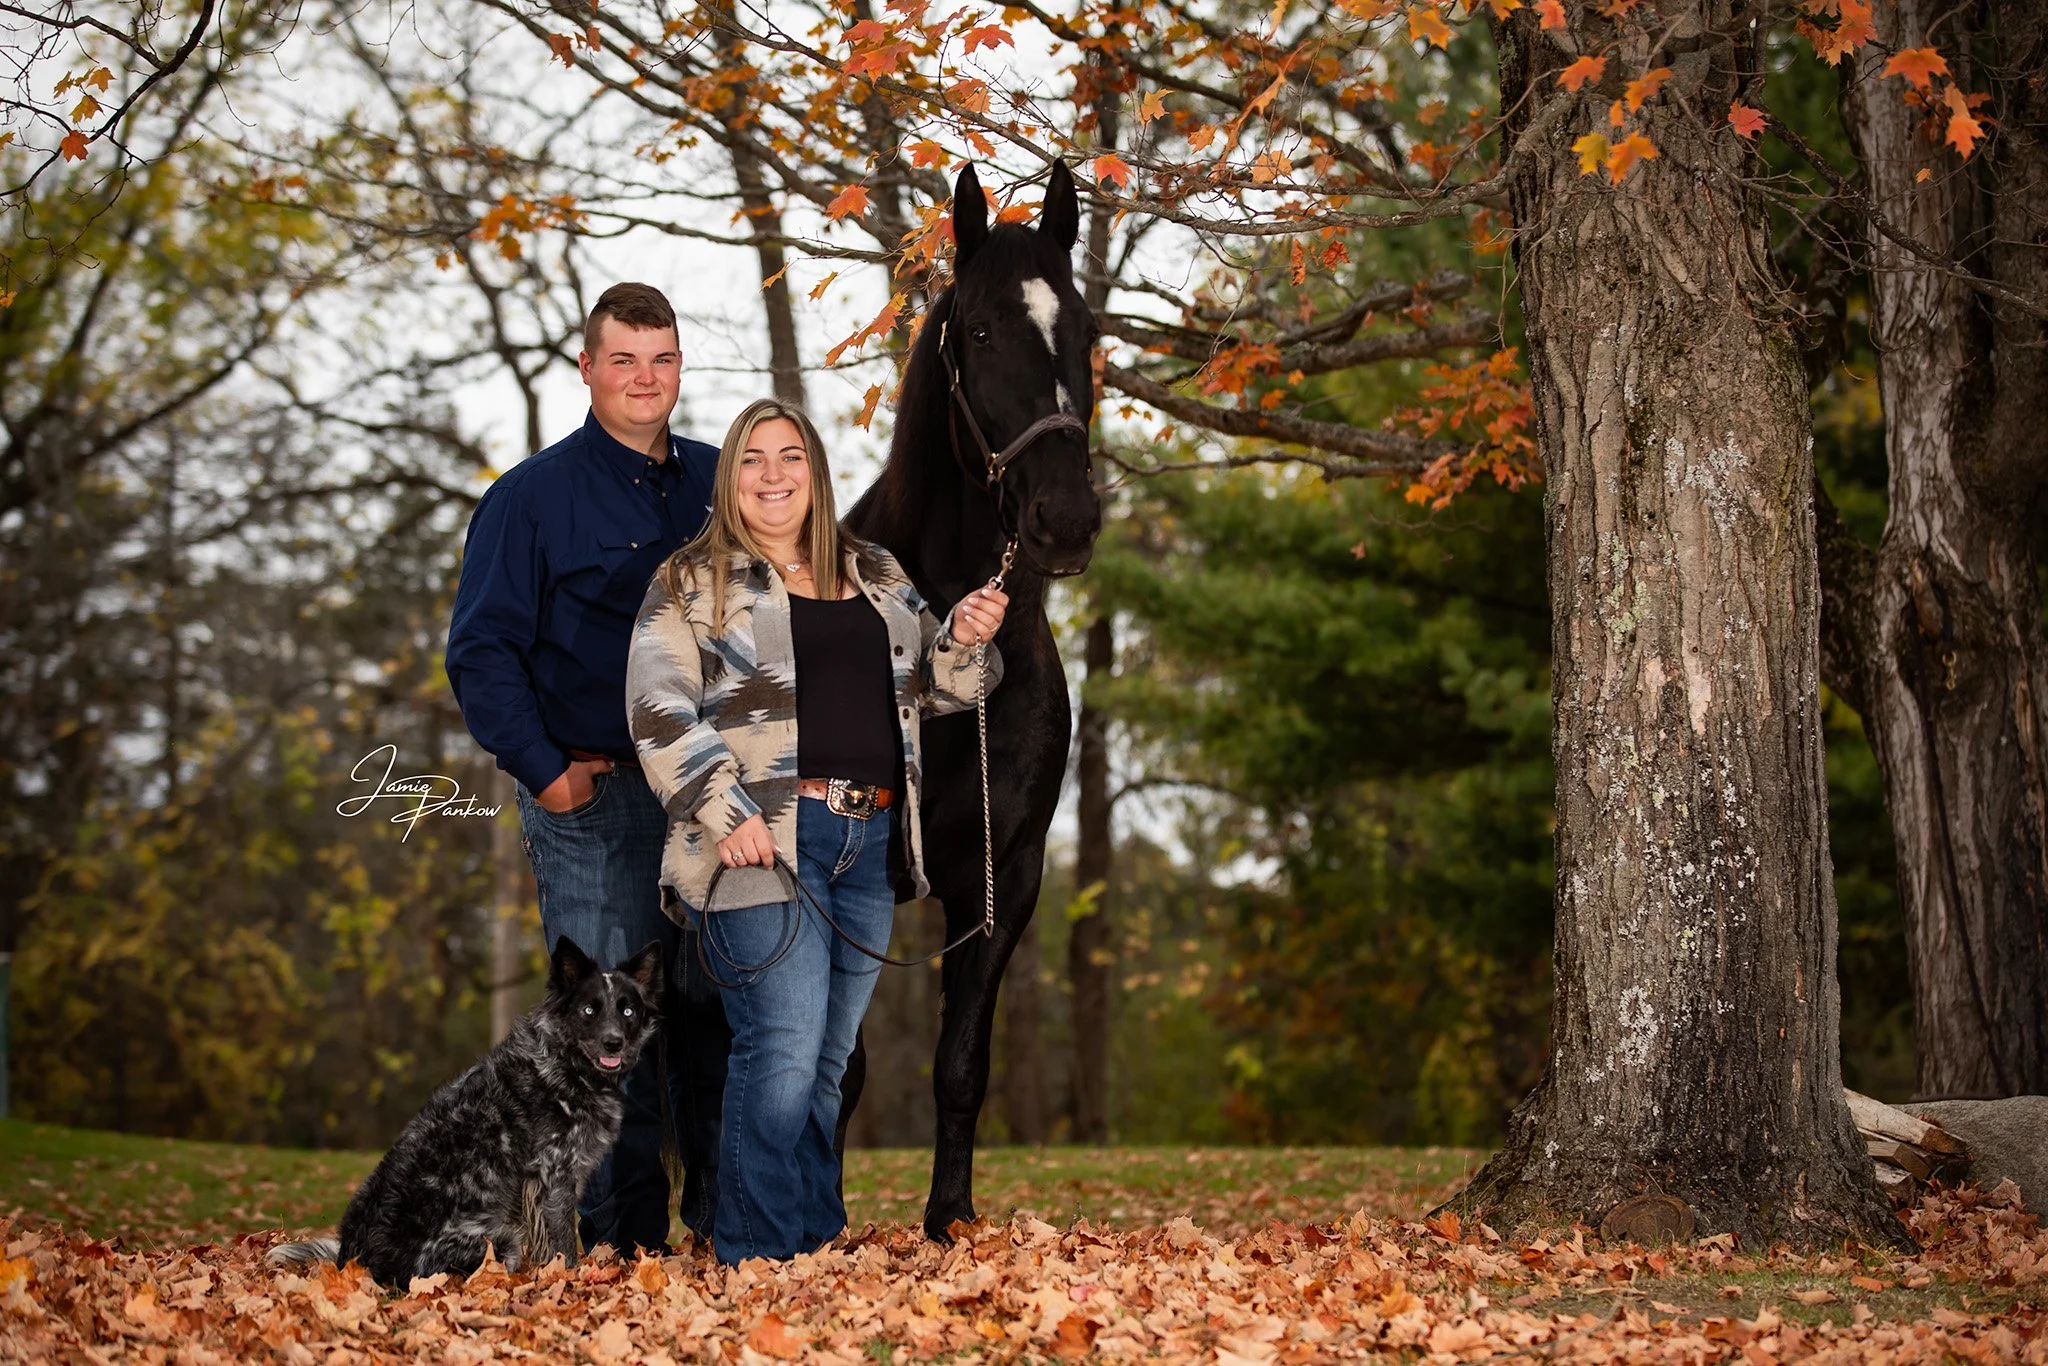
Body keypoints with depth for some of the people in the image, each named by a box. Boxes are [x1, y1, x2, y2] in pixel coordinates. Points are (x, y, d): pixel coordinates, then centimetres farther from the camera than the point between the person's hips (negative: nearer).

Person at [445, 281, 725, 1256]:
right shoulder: (532, 497, -1)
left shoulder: (721, 485, 11)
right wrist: (542, 768, -11)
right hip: (592, 799, -4)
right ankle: (621, 1238, 3)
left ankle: (727, 1212, 19)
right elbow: (481, 650, -4)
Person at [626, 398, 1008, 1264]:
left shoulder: (878, 578, 19)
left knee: (829, 1061, 10)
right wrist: (723, 811, -16)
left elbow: (933, 685, 24)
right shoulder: (693, 584, 4)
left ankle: (816, 1245, 18)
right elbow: (660, 711, -5)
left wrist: (968, 640, 1)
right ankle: (757, 1262, -7)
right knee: (783, 1053, -14)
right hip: (764, 844, -5)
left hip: (871, 842, 6)